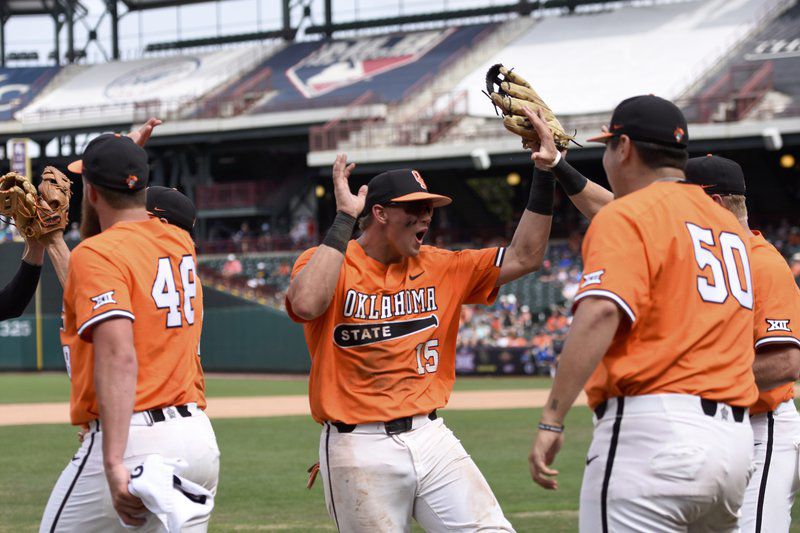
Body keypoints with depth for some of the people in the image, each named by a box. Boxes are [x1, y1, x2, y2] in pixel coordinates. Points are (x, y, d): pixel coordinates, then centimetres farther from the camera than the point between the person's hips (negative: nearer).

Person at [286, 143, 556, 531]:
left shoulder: (440, 267, 12)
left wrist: (544, 177, 3)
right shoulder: (326, 262, -3)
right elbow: (307, 304, -26)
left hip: (432, 440, 5)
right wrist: (343, 219, -20)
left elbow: (523, 258, 11)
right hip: (360, 450, -4)